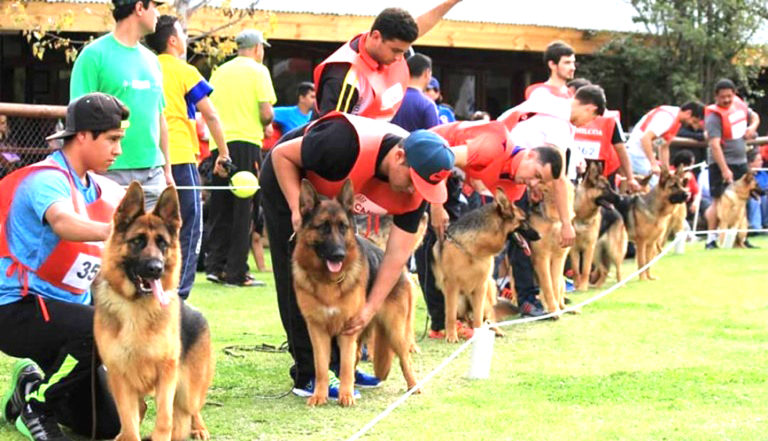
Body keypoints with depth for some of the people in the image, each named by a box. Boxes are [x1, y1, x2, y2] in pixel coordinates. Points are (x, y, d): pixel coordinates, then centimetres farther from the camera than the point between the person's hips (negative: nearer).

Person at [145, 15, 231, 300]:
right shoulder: (184, 71, -4)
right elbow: (210, 115, -5)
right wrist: (223, 154, 3)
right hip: (181, 158, -5)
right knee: (189, 229, -1)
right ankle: (178, 293, -7)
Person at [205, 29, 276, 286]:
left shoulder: (220, 71, 15)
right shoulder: (258, 71, -1)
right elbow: (266, 112, -9)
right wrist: (266, 124, 11)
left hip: (219, 142, 5)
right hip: (246, 142, -5)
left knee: (220, 207, 12)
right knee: (243, 209, -2)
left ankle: (215, 264, 8)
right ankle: (236, 272, -3)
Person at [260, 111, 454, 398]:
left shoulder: (414, 191, -23)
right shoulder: (347, 144, -42)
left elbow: (399, 251, -17)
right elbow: (282, 155, -27)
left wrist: (371, 307, -23)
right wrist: (298, 209, -34)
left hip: (334, 199, 7)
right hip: (288, 181, -6)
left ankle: (337, 362, 19)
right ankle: (310, 375, -8)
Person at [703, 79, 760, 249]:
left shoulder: (739, 104, 5)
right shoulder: (714, 116, -18)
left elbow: (754, 116, 25)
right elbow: (715, 145, -24)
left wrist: (752, 127, 1)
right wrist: (724, 170, -30)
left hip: (740, 162, 7)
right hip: (722, 163, -7)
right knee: (719, 200, -10)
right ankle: (712, 238, -6)